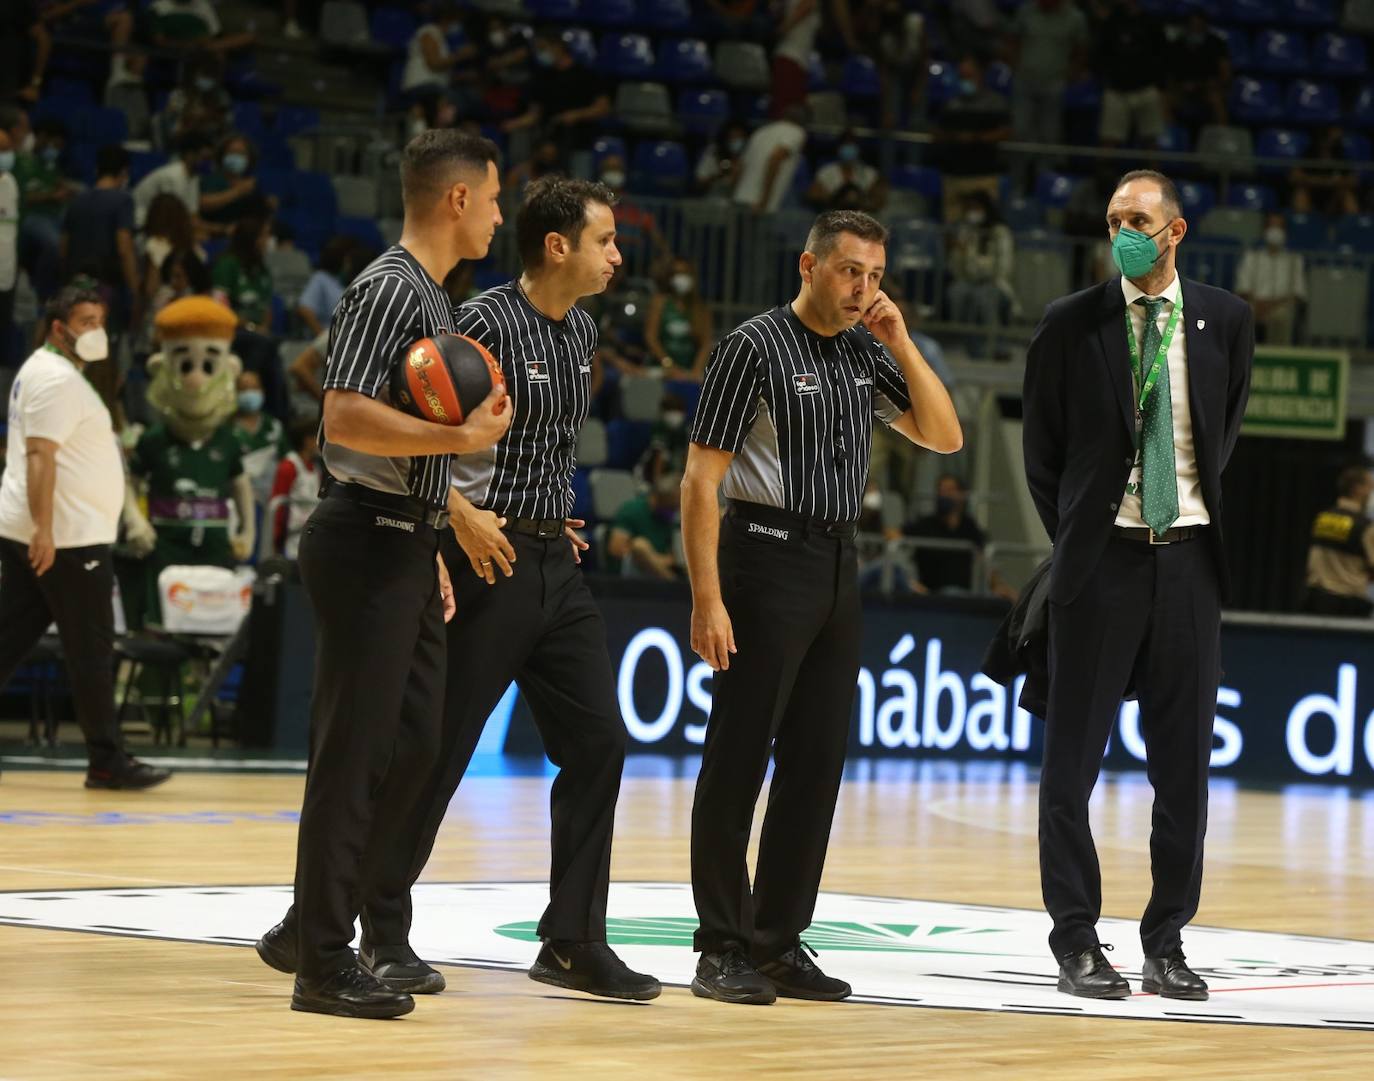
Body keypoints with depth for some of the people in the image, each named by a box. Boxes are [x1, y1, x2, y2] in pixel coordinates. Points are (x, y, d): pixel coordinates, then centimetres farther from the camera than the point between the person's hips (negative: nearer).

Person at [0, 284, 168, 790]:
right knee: (91, 651, -4)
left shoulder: (42, 371, 19)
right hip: (67, 538, -10)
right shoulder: (58, 379, -14)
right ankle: (107, 761, 0)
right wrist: (44, 529, -29)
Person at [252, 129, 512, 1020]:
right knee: (355, 750, -7)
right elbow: (346, 418, -23)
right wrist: (463, 438, -26)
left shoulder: (432, 298, 18)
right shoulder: (388, 290, -13)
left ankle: (315, 931, 20)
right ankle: (324, 963, -3)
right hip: (367, 544, -10)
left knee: (414, 744, 12)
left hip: (404, 546, 10)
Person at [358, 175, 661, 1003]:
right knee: (442, 749, -2)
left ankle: (573, 942, 9)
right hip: (491, 559, -8)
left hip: (557, 562, 8)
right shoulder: (486, 323, -14)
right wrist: (461, 512, -21)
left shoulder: (583, 330, 11)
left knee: (598, 743, 4)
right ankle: (382, 926, 11)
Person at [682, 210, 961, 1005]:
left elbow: (945, 437, 12)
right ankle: (722, 948, 0)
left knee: (816, 765, 7)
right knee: (738, 762, -4)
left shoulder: (864, 356, 12)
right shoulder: (756, 347, -8)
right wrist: (708, 598, -17)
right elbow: (702, 477, -11)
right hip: (770, 558, -7)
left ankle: (779, 943, 14)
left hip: (839, 567, 7)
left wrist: (901, 344, 0)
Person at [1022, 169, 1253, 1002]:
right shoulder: (1072, 326, -2)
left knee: (1183, 760, 5)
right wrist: (1073, 536, 8)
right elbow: (1042, 450, 7)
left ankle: (1168, 940, 13)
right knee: (1074, 754, 0)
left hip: (1189, 556, 2)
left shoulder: (1225, 321, 4)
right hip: (1101, 557, -2)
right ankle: (1078, 940, 7)